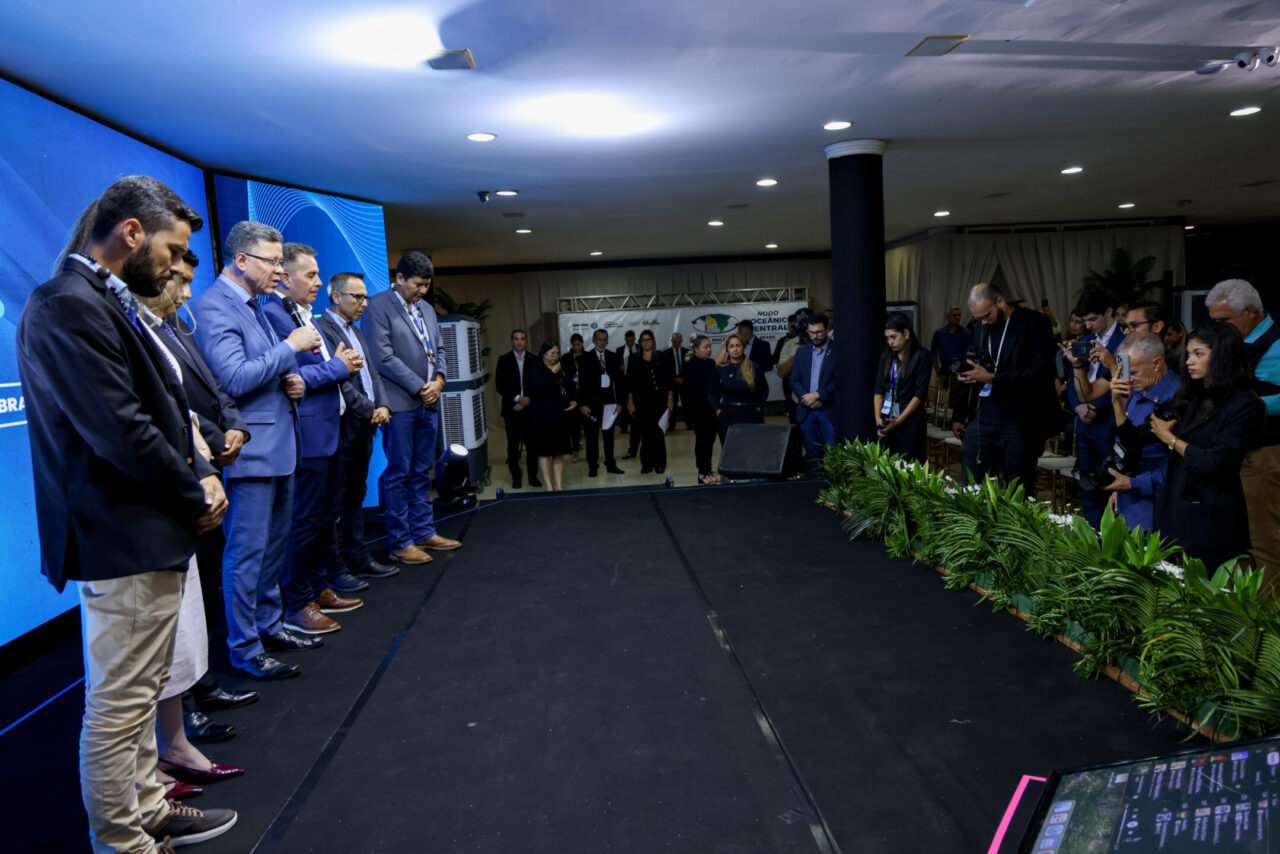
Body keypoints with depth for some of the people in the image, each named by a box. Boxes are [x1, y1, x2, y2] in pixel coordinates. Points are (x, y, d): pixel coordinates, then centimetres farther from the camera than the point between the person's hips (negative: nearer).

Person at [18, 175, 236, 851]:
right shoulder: (68, 306, -18)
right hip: (123, 542, -11)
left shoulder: (110, 303, 14)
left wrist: (202, 474, 0)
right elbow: (121, 433, -24)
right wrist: (198, 498, -10)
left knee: (139, 694, 21)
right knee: (118, 705, 4)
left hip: (151, 534, 11)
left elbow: (160, 412, 16)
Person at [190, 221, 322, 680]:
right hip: (249, 451, -10)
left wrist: (292, 380, 5)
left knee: (274, 546, 18)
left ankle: (270, 625, 32)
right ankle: (245, 649, 11)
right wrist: (290, 347, -17)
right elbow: (233, 378, -23)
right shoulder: (213, 307, -14)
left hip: (277, 446, 10)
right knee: (247, 552, -1)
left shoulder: (253, 305, 16)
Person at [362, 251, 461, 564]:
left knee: (422, 473, 13)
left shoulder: (427, 309, 17)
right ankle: (400, 542, 5)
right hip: (400, 405, -7)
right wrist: (419, 387, -12)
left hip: (429, 403, 7)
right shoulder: (378, 306, -7)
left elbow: (438, 349, 21)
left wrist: (439, 380, 1)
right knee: (398, 474, -2)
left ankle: (424, 532, 21)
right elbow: (383, 357, -14)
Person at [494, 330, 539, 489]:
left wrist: (526, 401, -7)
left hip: (529, 408, 1)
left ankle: (533, 476, 11)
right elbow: (500, 385, -2)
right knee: (513, 444, 0)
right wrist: (517, 398, -11)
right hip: (512, 408, -1)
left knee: (532, 443, 2)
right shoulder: (504, 360, 5)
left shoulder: (533, 360, 7)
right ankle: (516, 477, 10)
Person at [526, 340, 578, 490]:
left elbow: (572, 387, 20)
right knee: (544, 452, 0)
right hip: (544, 419, -6)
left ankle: (559, 486, 15)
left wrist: (575, 401, 3)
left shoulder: (562, 368, 14)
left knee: (559, 453, 9)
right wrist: (552, 372, -16)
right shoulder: (535, 368, -5)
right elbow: (538, 387, -21)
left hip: (561, 417, 6)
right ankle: (549, 487, 6)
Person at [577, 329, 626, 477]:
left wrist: (620, 402, 0)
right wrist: (582, 404, -10)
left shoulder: (614, 357, 5)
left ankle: (610, 464, 19)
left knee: (608, 435, 10)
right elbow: (581, 383, -3)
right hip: (591, 402, -2)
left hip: (608, 402, 2)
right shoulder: (586, 359, -1)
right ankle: (593, 466, 11)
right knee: (591, 436, 3)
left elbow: (619, 381, 5)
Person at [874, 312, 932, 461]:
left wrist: (899, 420, -13)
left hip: (910, 420, -4)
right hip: (886, 420, 5)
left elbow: (920, 393, -9)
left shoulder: (921, 356, -5)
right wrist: (877, 417, -5)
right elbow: (879, 389, 8)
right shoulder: (886, 356, 11)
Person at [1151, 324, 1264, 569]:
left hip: (1209, 519, -7)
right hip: (1174, 514, 7)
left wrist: (1170, 439, -7)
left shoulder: (1245, 406, -9)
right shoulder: (1191, 398, 13)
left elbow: (1216, 463, -18)